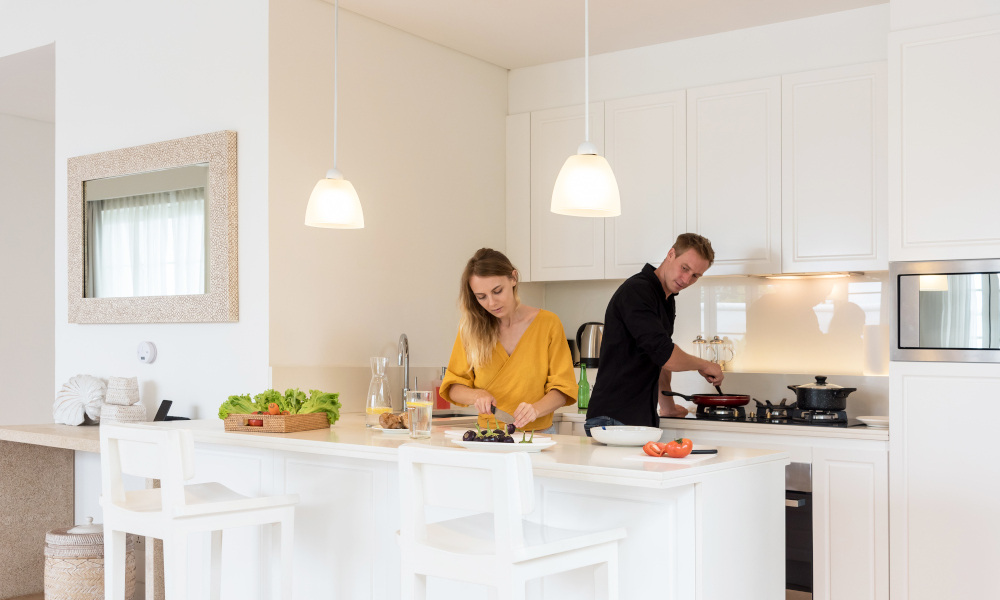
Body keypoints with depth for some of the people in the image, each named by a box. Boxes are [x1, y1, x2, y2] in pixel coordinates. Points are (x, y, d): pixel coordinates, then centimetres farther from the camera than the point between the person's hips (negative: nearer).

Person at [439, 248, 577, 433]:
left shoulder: (548, 323, 1)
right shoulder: (471, 327, 6)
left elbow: (562, 389, 1)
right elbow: (453, 388, 10)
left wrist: (535, 409, -19)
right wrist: (476, 395, -11)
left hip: (538, 435, -1)